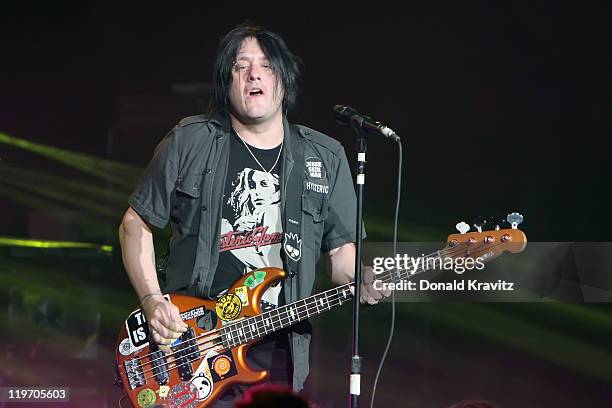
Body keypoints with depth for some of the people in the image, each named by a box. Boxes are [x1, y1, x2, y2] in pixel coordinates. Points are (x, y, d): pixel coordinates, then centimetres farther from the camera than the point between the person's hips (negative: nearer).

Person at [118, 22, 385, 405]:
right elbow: (136, 223, 6)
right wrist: (153, 301, -6)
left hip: (277, 349, 2)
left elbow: (342, 248, 11)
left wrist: (362, 280, -12)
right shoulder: (189, 143, 1)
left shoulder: (325, 158, 8)